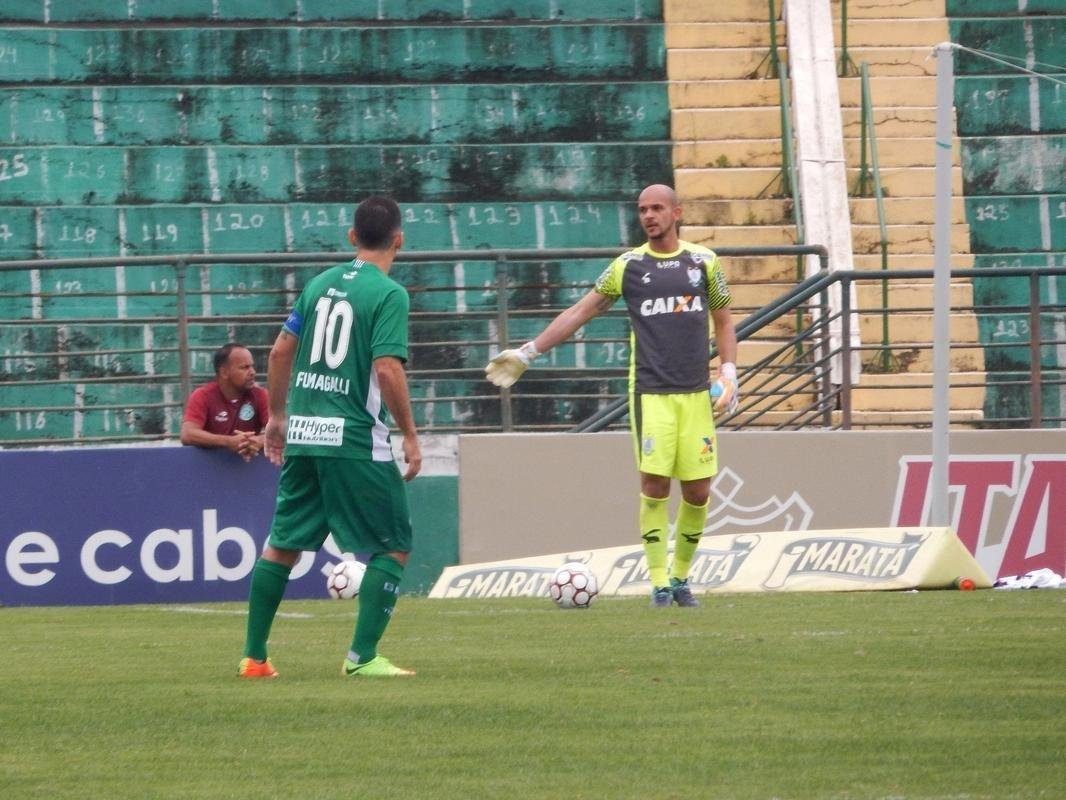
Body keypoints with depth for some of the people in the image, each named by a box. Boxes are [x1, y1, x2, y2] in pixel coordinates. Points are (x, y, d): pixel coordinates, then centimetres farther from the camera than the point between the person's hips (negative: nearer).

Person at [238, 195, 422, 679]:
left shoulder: (321, 283, 11)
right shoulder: (388, 294, -9)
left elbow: (281, 351, 13)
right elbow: (388, 370, -17)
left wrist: (278, 414, 24)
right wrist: (410, 436, -10)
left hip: (302, 436, 6)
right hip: (354, 440, -6)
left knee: (283, 544, 14)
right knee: (393, 546, 4)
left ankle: (254, 656, 15)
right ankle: (362, 656, -5)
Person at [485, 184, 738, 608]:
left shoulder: (704, 261, 8)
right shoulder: (628, 266, 5)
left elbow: (723, 321, 17)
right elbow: (579, 312, 7)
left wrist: (729, 374, 5)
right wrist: (527, 353, 2)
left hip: (697, 394, 1)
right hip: (650, 393, -1)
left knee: (697, 492, 0)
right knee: (655, 486, -9)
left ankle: (681, 578, 17)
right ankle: (659, 583, -3)